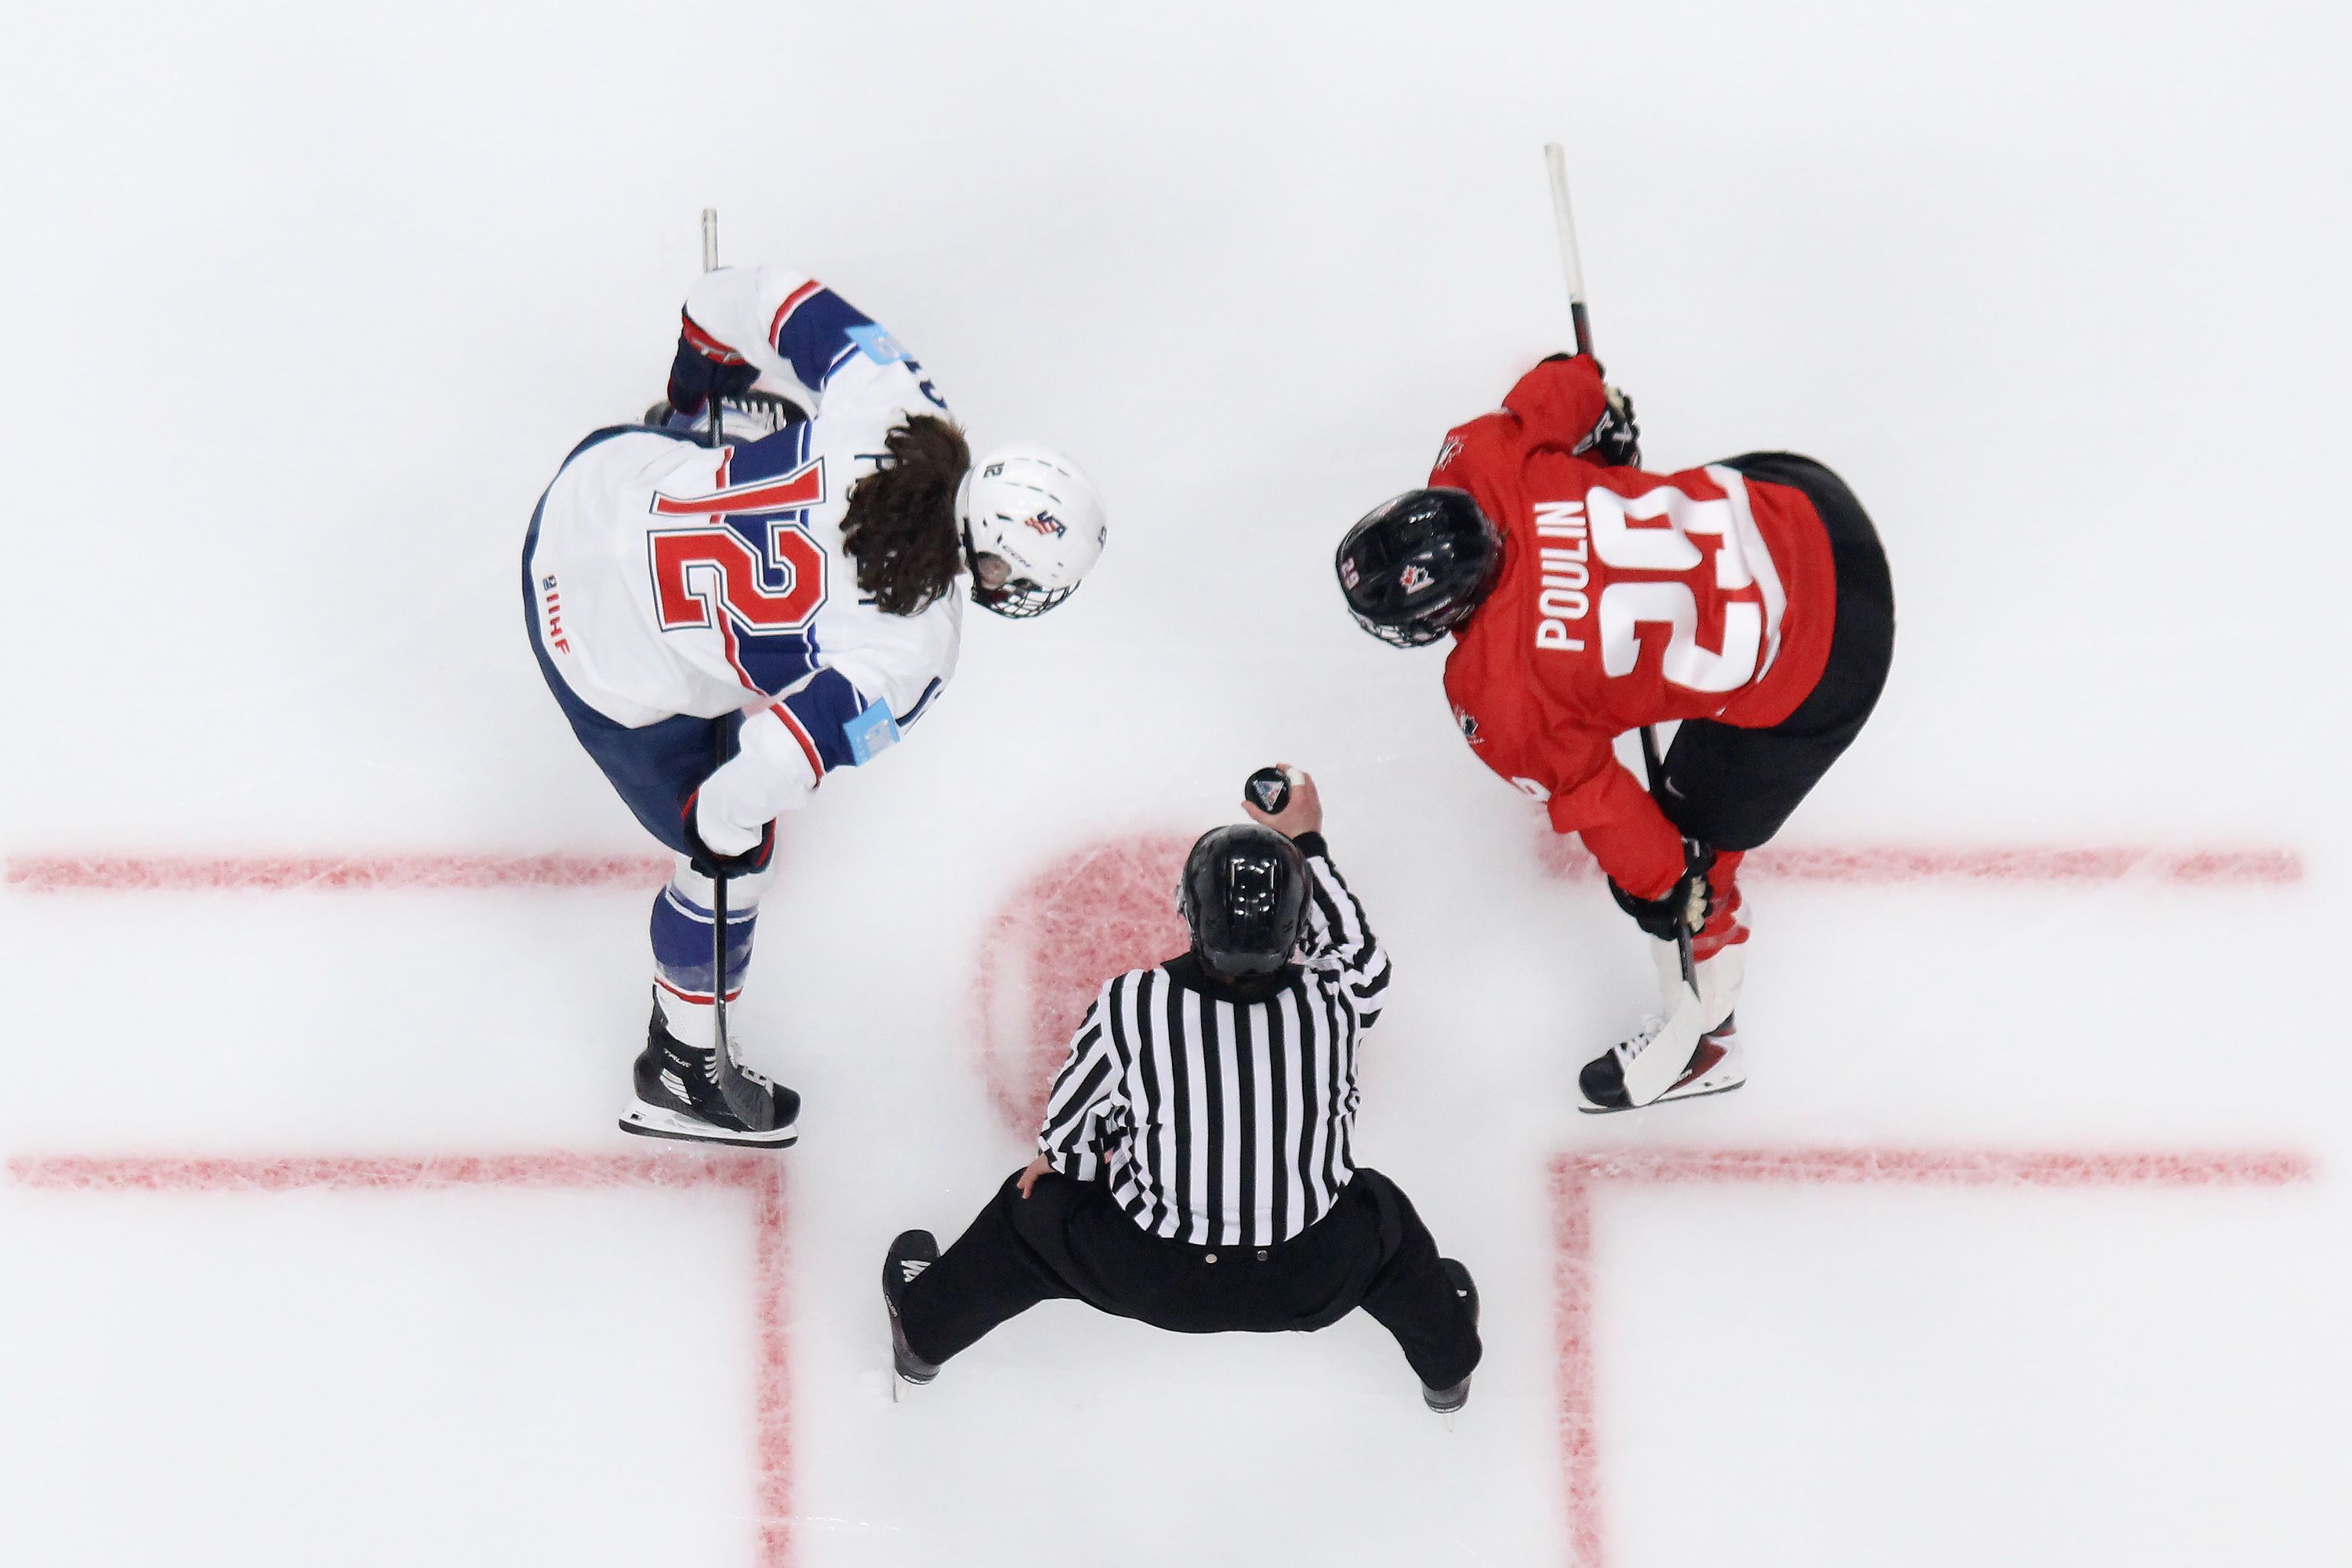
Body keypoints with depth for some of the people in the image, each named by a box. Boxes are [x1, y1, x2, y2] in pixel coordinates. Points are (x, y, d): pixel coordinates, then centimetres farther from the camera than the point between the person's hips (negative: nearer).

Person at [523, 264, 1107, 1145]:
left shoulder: (898, 407, -21)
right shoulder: (911, 651, -32)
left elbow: (763, 301, -11)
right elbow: (757, 776, -34)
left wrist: (700, 379, 9)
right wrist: (726, 822, -11)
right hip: (614, 663, -5)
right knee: (734, 861, 13)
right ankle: (682, 1072, 34)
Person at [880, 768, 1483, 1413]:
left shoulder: (1131, 1005, -23)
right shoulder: (1331, 1002, -22)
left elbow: (1070, 1114, -5)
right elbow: (1361, 954, 4)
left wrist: (1056, 1157, 18)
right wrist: (1307, 844, 11)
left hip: (1152, 1279, -1)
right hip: (1303, 1286, 1)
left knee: (1034, 1206, 26)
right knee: (1378, 1213, 33)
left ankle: (923, 1324, 47)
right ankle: (1448, 1363, 55)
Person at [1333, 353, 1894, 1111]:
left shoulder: (1492, 699, -27)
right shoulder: (1473, 463, -17)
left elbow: (1590, 797, -13)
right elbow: (1567, 388, -1)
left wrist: (1661, 881, 3)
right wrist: (1604, 416, 21)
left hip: (1810, 675, -6)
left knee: (1693, 854, 12)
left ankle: (1699, 1040, 37)